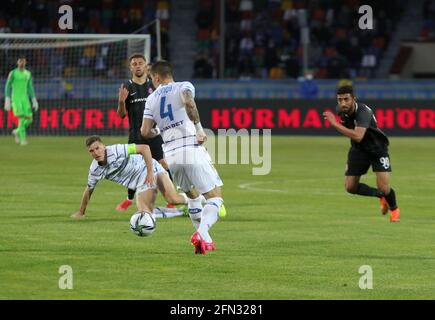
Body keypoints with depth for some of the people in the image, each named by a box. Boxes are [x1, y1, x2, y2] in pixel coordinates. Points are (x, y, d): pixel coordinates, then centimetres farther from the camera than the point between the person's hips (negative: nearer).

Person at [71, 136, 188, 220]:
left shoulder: (116, 151, -24)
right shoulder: (95, 170, -4)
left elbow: (144, 148, -25)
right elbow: (89, 190, 13)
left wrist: (150, 172, -27)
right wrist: (81, 212, 19)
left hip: (152, 170, -6)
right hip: (141, 185, 6)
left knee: (173, 199, -25)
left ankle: (186, 199, 10)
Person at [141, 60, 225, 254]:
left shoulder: (152, 99, 16)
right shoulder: (183, 86, 5)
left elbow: (145, 132, 8)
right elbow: (188, 102, -19)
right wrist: (199, 128, -12)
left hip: (171, 155, 4)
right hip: (192, 149, -4)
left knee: (191, 195, 26)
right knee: (215, 196, -2)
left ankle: (204, 238, 20)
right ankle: (202, 233, -25)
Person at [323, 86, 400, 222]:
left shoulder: (363, 112, -35)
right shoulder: (341, 110, -13)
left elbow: (358, 136, -50)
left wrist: (335, 124, -48)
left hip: (377, 148, -6)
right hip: (358, 149, 6)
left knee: (384, 189, -14)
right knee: (350, 187, 0)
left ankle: (394, 209, 20)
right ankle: (380, 196, 26)